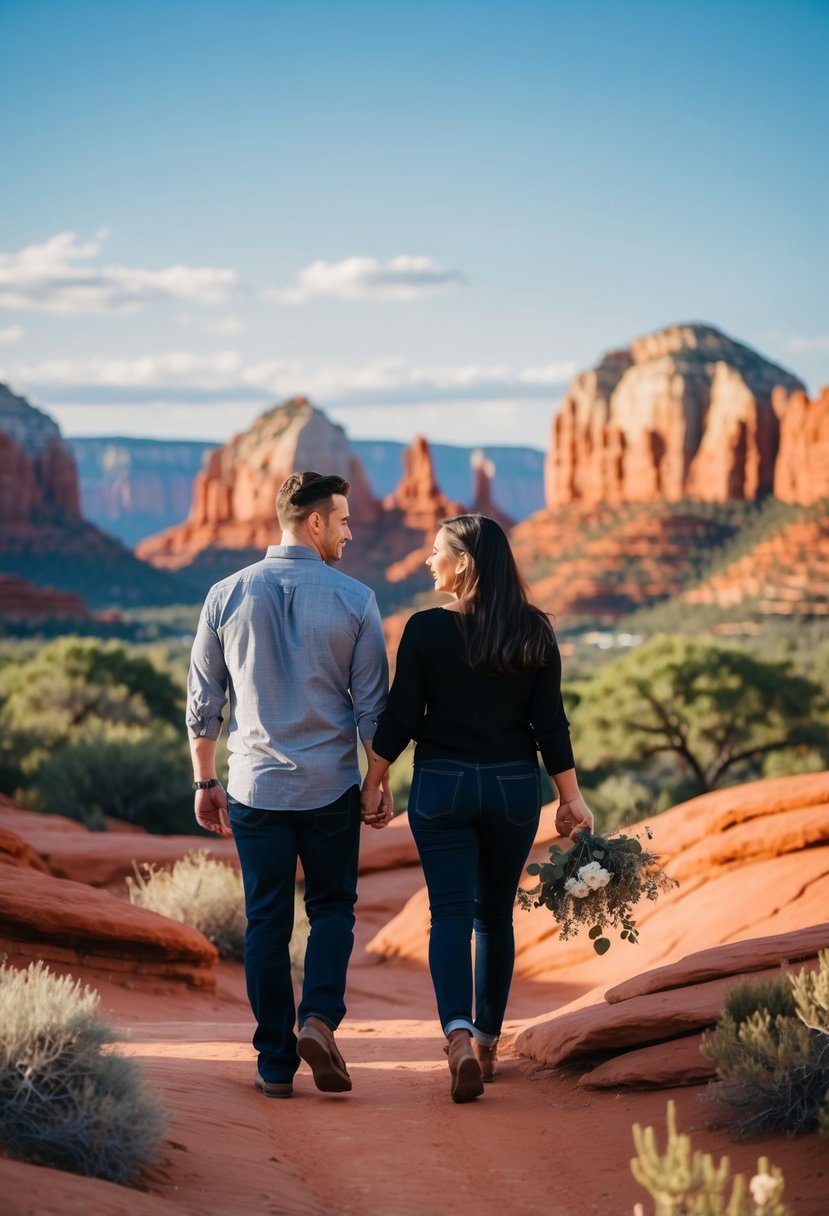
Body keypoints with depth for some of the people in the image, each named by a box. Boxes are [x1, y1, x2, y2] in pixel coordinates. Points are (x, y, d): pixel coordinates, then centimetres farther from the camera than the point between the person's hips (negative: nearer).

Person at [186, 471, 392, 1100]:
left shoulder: (227, 595, 0)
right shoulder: (355, 599, -5)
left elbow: (203, 701, 4)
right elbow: (372, 705, -2)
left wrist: (205, 781, 14)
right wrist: (382, 784, 7)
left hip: (255, 787, 1)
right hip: (331, 787, -1)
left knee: (266, 924, 8)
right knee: (333, 908, 15)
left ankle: (276, 1063, 10)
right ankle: (319, 1018, -7)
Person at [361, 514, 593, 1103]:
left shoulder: (426, 629, -9)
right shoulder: (535, 633, -2)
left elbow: (399, 717, -7)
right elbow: (551, 723, -2)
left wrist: (373, 783, 4)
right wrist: (570, 796, 6)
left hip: (442, 786, -2)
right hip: (515, 788, 3)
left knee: (451, 913, -2)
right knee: (496, 915, 16)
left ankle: (459, 1037, -22)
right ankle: (488, 1042, 25)